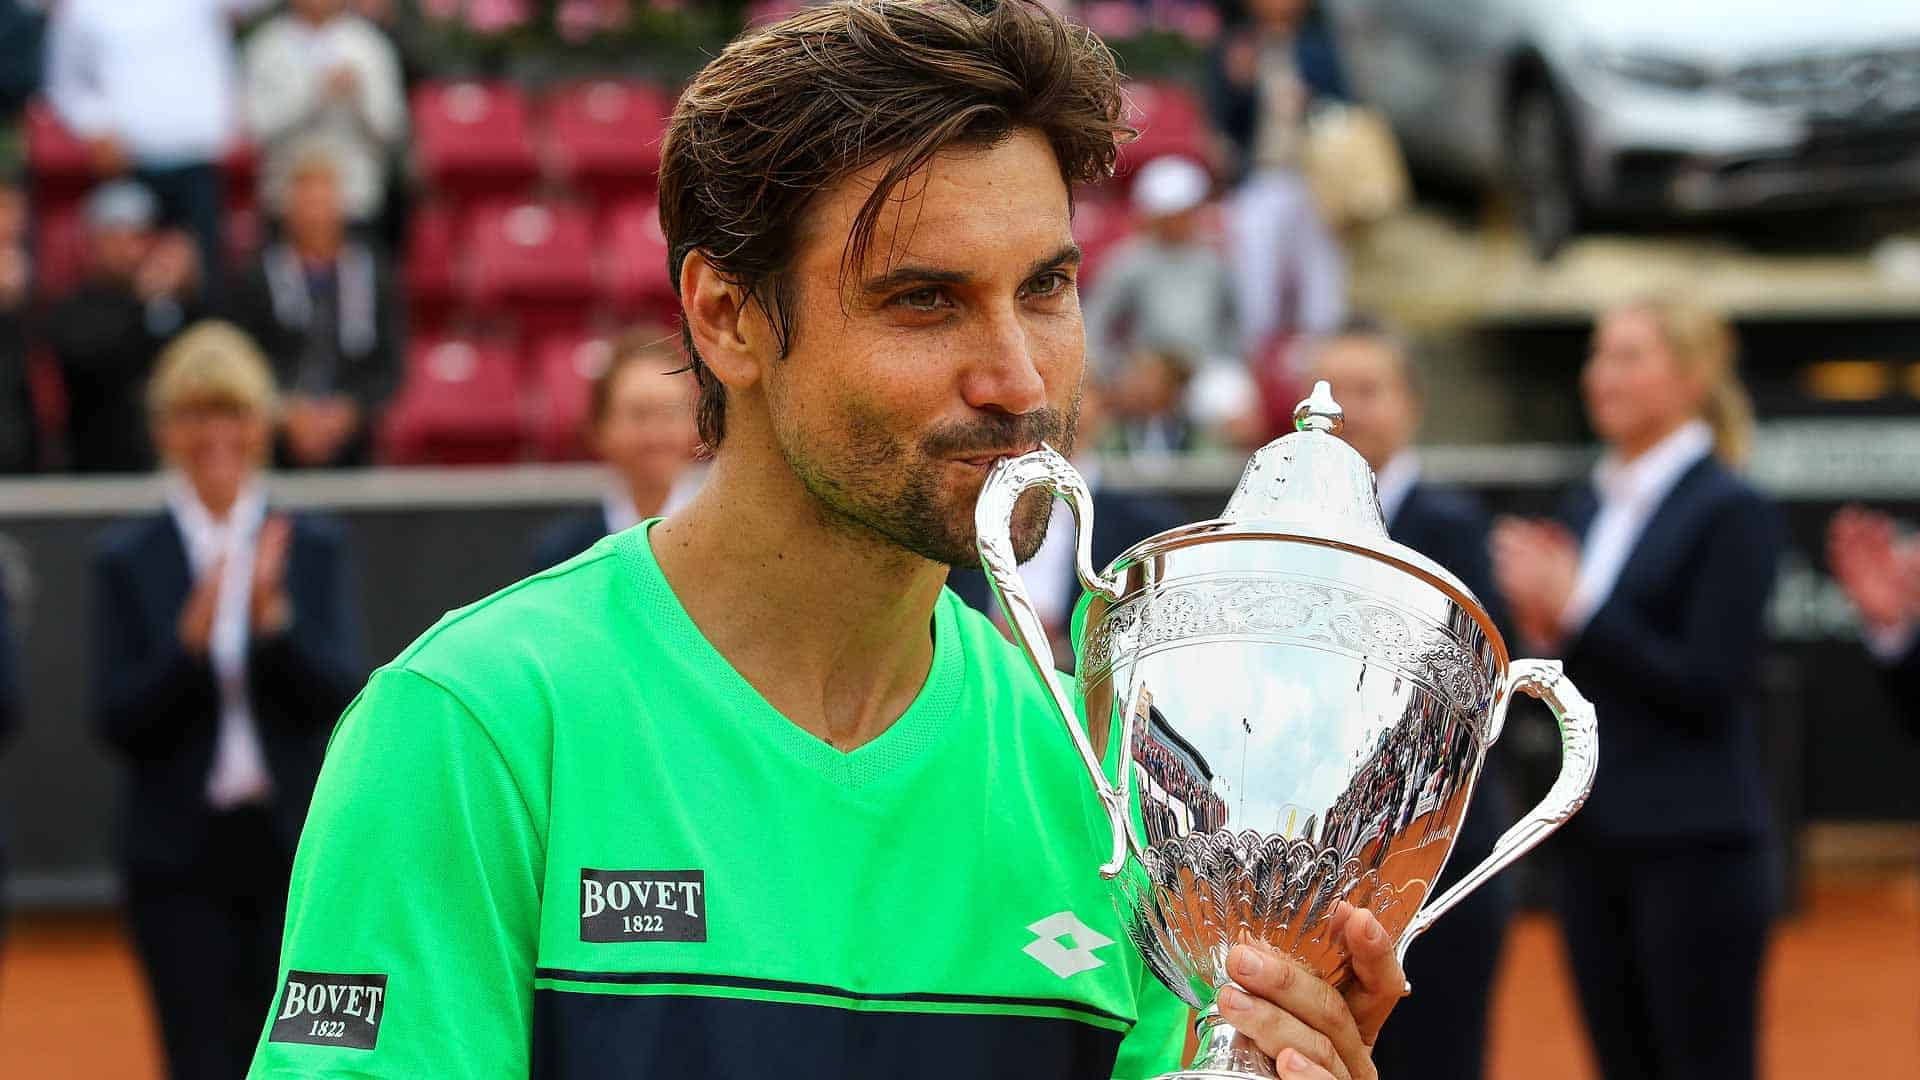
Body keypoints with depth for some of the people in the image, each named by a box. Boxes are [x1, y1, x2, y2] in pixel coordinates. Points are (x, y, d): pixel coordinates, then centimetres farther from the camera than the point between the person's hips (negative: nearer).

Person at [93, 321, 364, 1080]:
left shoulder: (313, 549, 5)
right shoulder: (128, 560, 1)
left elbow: (341, 696, -5)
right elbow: (118, 722, -5)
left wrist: (274, 617, -22)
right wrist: (190, 638, -21)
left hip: (294, 849, 1)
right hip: (181, 857, -1)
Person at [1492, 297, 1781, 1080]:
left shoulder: (1733, 513, -8)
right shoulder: (1591, 506, 14)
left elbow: (1710, 686, -15)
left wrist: (1577, 609, -17)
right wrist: (1541, 626, -3)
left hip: (1694, 849, -7)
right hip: (1595, 840, 7)